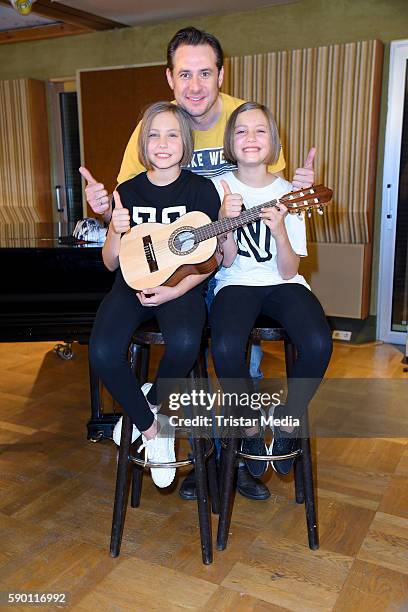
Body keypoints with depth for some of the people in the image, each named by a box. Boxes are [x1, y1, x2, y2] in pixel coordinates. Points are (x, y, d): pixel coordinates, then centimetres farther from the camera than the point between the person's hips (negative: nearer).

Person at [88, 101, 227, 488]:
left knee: (184, 343, -34)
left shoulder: (201, 190, -1)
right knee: (102, 352, -25)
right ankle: (152, 428, -1)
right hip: (134, 283, 2)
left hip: (182, 284, -2)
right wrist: (116, 231, -15)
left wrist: (174, 292, -15)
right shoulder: (128, 191, 5)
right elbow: (112, 264, 6)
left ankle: (152, 401, 1)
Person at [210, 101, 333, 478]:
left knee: (318, 344, -27)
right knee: (226, 348, -31)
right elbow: (226, 260, -5)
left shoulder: (288, 193, 2)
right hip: (237, 284, -1)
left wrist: (280, 231, -22)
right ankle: (252, 427, 0)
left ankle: (286, 422, 2)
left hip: (281, 284, 1)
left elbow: (288, 271, -4)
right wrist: (226, 219, -22)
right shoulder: (219, 188, 1)